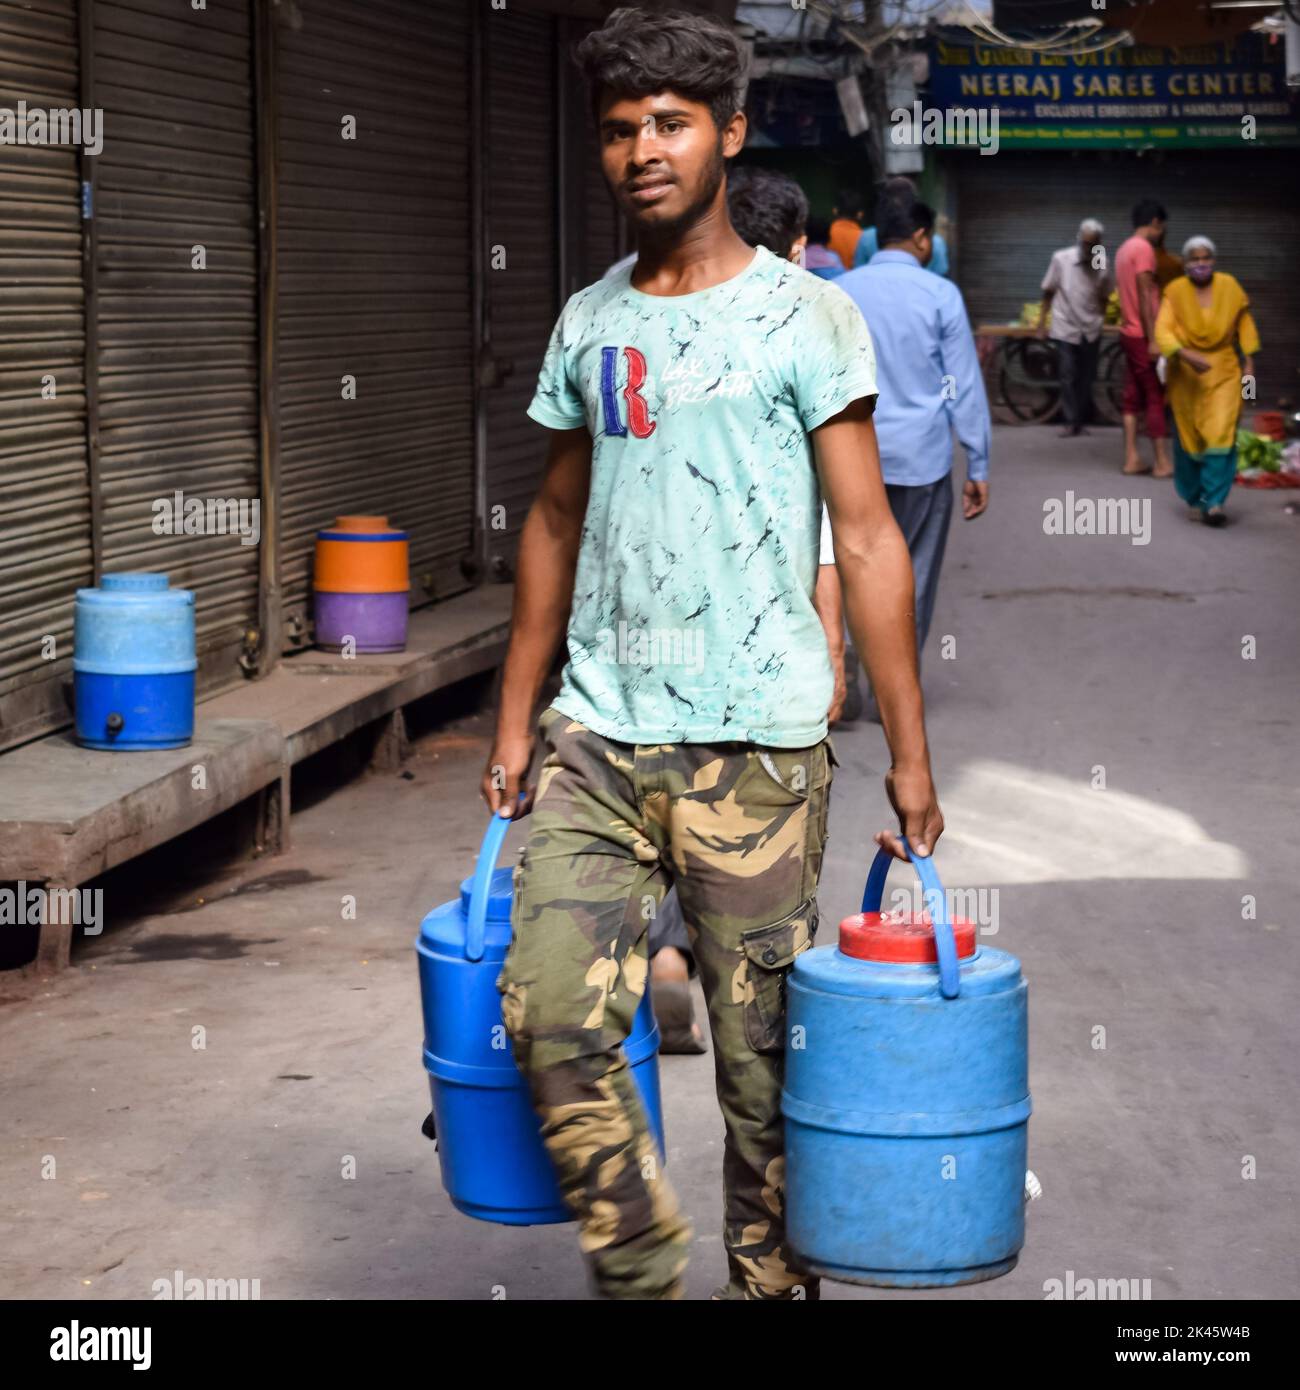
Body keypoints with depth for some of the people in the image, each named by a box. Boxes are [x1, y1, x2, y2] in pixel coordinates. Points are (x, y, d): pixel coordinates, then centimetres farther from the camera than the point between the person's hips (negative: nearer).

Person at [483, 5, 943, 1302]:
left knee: (764, 1054, 1)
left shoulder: (804, 317, -1)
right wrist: (513, 720, 16)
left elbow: (867, 540, -3)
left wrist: (909, 753, -6)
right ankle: (642, 1275, 8)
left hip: (754, 745, -4)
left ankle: (768, 1285, 17)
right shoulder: (587, 323, 13)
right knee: (551, 1014, -8)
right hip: (595, 734, 4)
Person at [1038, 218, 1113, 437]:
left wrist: (1100, 321, 7)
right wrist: (1042, 323, 1)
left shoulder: (1101, 265, -3)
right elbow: (1048, 293, 1)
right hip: (1066, 328, -2)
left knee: (1086, 378, 5)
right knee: (1068, 377, -5)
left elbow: (1103, 298, 9)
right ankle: (1071, 421, 1)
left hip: (1091, 331, 2)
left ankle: (1081, 421, 14)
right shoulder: (1061, 259, -7)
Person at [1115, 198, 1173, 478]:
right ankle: (1163, 463, -6)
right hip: (1143, 336, -9)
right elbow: (1144, 297, -19)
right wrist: (1153, 339, -20)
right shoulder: (1144, 248, -14)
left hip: (1128, 333, 9)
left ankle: (1132, 458, 9)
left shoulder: (1124, 249, 14)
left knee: (1133, 397, 9)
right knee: (1156, 398, -6)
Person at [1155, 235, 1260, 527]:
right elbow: (1163, 331, -17)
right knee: (1189, 439, 9)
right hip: (1186, 377, 0)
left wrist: (1249, 362, 8)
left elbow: (1244, 323, 10)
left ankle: (1214, 502, -12)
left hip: (1224, 374, 0)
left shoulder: (1228, 286, -3)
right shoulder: (1176, 292, -9)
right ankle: (1193, 499, 26)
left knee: (1221, 437, -11)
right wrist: (1186, 355, -32)